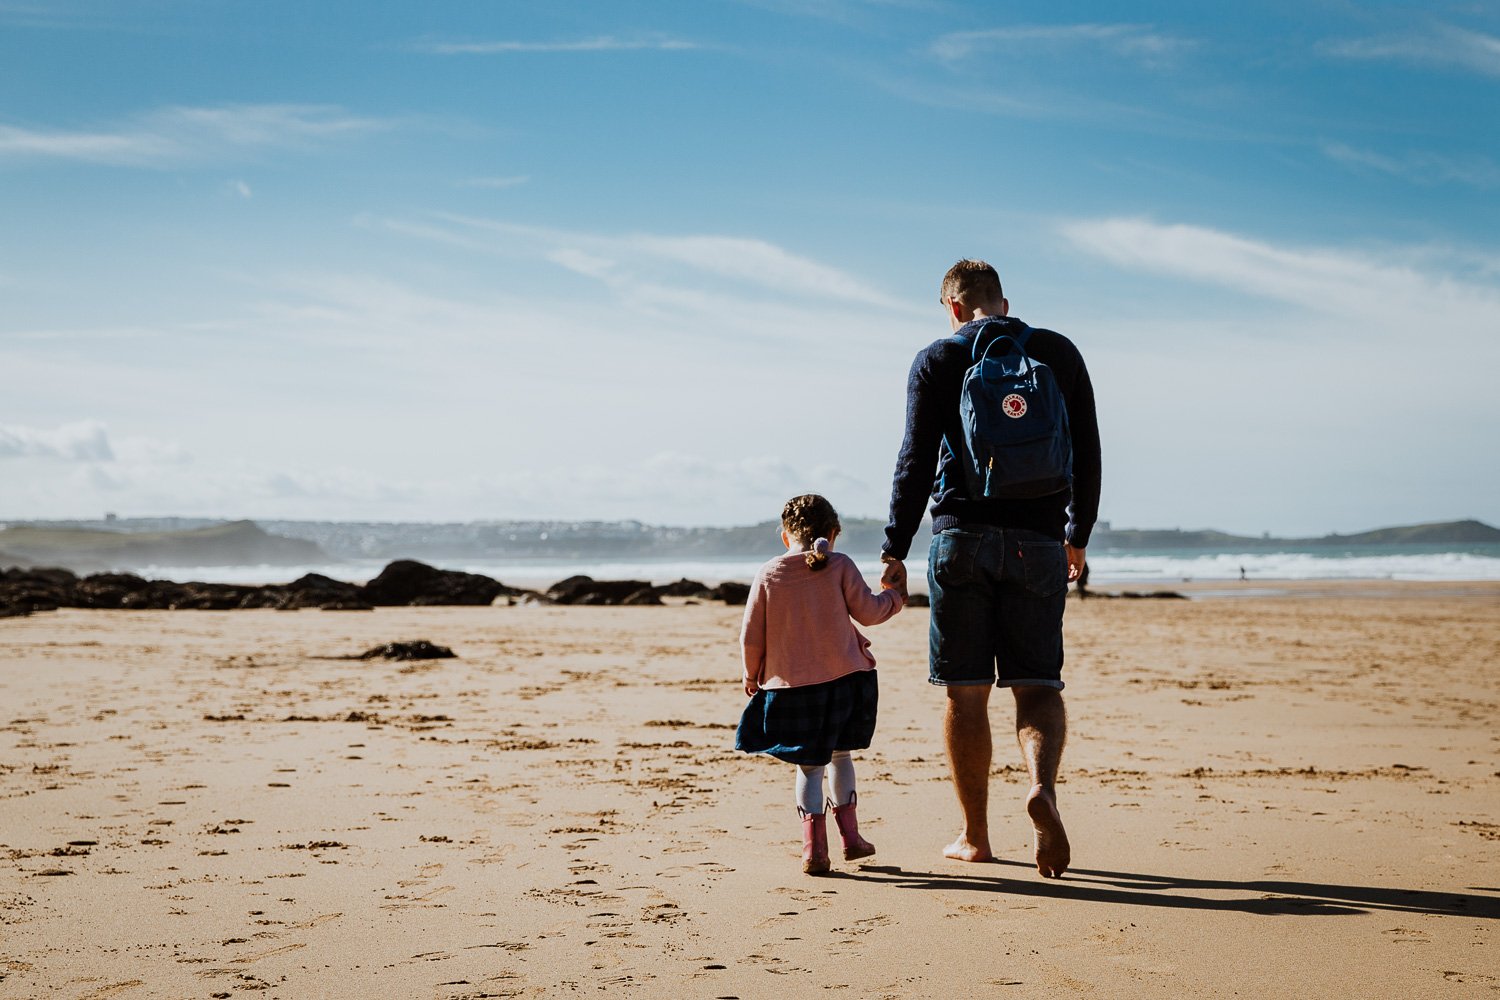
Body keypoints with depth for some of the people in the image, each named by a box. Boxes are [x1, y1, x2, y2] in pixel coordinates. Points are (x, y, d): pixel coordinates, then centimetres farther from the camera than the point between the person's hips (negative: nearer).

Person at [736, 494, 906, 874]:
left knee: (809, 765, 7)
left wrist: (752, 675, 18)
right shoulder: (839, 566, -3)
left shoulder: (768, 574, 0)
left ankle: (814, 846, -1)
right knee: (840, 754, 19)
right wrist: (894, 597, 20)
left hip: (789, 684, 0)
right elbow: (867, 611, 0)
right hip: (843, 677, 0)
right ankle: (849, 835, 20)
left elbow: (751, 636, 2)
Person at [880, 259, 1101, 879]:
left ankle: (975, 836, 10)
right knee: (1037, 684, 5)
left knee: (966, 692, 5)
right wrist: (1078, 537, 23)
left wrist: (895, 550, 1)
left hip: (962, 537, -2)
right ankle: (1043, 785, -23)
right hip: (1039, 542, 2)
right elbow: (1087, 456, 12)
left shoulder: (937, 360, 3)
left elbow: (916, 462, -3)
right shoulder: (1060, 354, 11)